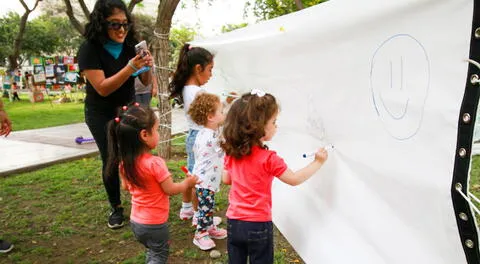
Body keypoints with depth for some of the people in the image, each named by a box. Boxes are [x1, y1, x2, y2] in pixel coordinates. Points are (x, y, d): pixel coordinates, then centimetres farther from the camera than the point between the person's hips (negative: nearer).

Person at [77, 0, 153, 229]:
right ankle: (116, 208, 16)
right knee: (110, 160, -1)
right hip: (102, 115, -3)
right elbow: (102, 88, -26)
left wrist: (147, 67, -24)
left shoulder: (130, 46, -7)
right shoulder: (90, 49, -18)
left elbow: (146, 82, -2)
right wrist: (131, 67, -36)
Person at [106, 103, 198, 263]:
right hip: (155, 223, -6)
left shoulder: (124, 161, -7)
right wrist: (188, 182, -1)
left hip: (136, 221, 7)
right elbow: (171, 190, -18)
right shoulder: (155, 163, -28)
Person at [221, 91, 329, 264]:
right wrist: (318, 162, -1)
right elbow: (295, 179, -11)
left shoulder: (231, 152, -3)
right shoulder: (268, 158, -19)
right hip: (258, 225, -5)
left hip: (233, 222, 5)